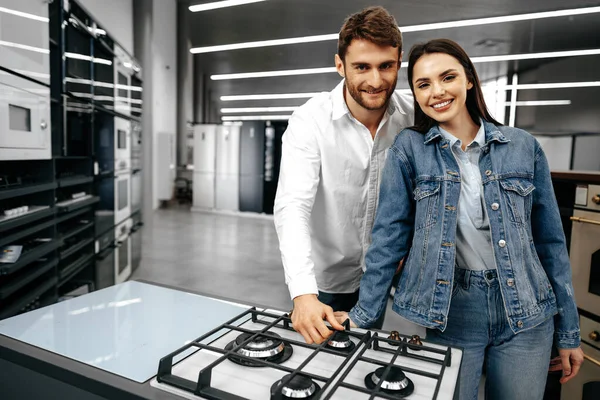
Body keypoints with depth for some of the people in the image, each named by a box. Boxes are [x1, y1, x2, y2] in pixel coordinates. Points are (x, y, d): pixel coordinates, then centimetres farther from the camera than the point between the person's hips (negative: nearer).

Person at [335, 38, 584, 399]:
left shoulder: (523, 147, 0)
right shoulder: (409, 149, -6)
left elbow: (551, 240, 4)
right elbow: (389, 234, -7)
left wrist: (569, 331, 7)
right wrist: (365, 313, -8)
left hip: (525, 316, 3)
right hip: (446, 314, -2)